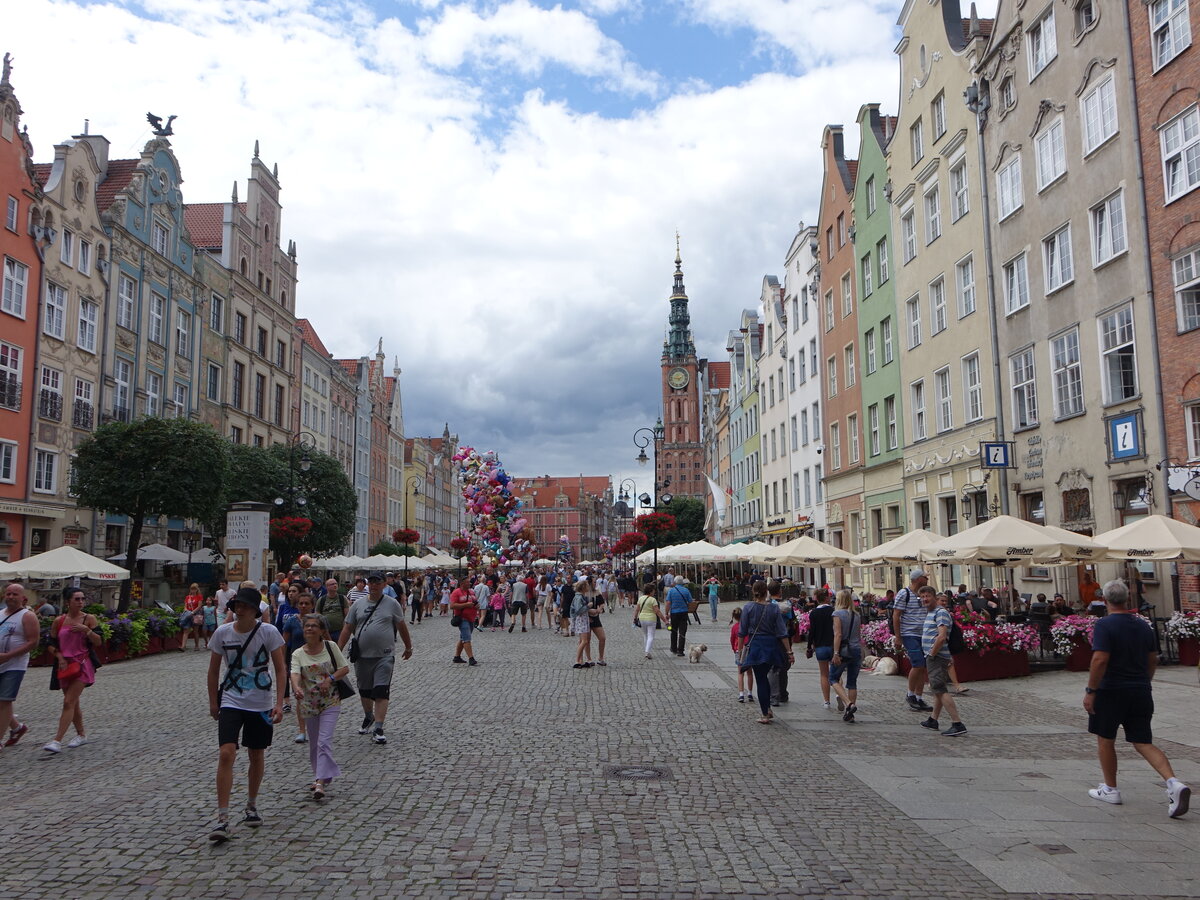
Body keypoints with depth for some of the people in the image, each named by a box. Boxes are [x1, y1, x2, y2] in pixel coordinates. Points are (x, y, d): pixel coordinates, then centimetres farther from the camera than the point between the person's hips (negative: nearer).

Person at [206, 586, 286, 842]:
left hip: (261, 705, 0)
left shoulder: (269, 632, -10)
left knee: (257, 756, 12)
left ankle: (251, 806, 34)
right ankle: (222, 819, -10)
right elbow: (213, 670, 8)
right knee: (226, 753, -15)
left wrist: (279, 703, -11)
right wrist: (213, 702, 11)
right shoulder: (223, 632, -5)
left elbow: (280, 669, -4)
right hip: (231, 703, 0)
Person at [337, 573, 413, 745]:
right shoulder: (358, 605, 7)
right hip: (362, 655, 3)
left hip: (384, 656, -3)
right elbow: (347, 629, 9)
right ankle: (368, 717, 41)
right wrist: (338, 651, 5)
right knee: (364, 691, 17)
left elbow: (402, 627, 8)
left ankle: (378, 729, -10)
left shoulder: (392, 604, 1)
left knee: (381, 692, -9)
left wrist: (408, 647, 14)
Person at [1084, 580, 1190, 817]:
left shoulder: (1104, 625, -14)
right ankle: (1174, 782, -13)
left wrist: (1090, 690, -15)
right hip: (1140, 691, 6)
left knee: (1105, 739, 12)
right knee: (1144, 743, 8)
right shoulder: (1143, 626, 8)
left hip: (1112, 691, -6)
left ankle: (1110, 789, 20)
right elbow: (1153, 660, 15)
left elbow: (1100, 660, -22)